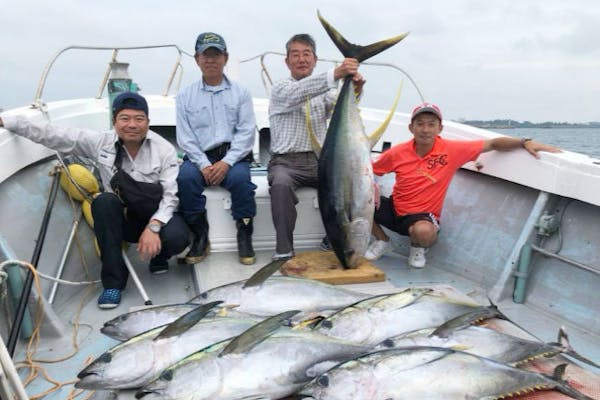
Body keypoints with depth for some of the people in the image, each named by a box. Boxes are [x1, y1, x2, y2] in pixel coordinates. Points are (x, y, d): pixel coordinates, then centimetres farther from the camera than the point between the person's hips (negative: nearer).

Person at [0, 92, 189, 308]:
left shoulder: (165, 150, -12)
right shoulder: (100, 142, -6)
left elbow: (171, 195, -18)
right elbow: (53, 134, -6)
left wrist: (153, 227, -32)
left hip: (158, 215, -2)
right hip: (121, 218, 2)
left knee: (176, 238, -33)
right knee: (104, 201, -31)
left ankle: (158, 255, 9)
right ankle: (113, 280, -18)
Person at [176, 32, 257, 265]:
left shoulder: (240, 93, 9)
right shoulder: (185, 96, 11)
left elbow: (246, 132, -1)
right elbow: (185, 136, 3)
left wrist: (226, 162, -15)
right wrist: (204, 165, -13)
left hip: (233, 156, -1)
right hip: (200, 157, 1)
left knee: (240, 178, -33)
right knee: (185, 178, -30)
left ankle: (244, 237, -14)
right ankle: (200, 237, -14)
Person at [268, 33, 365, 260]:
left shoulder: (324, 91, 16)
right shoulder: (280, 89, 2)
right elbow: (299, 93, -22)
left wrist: (355, 89, -29)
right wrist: (335, 75, -39)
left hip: (318, 160, 4)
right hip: (286, 161, -3)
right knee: (281, 184, -35)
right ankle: (284, 249, -23)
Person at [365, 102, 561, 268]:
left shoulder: (452, 150, -13)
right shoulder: (397, 153, -10)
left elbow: (493, 144, -7)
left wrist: (525, 142, -20)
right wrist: (372, 187, -20)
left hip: (422, 216, -2)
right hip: (394, 208, 3)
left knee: (425, 232, -39)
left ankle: (417, 248, 4)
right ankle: (382, 240, 9)